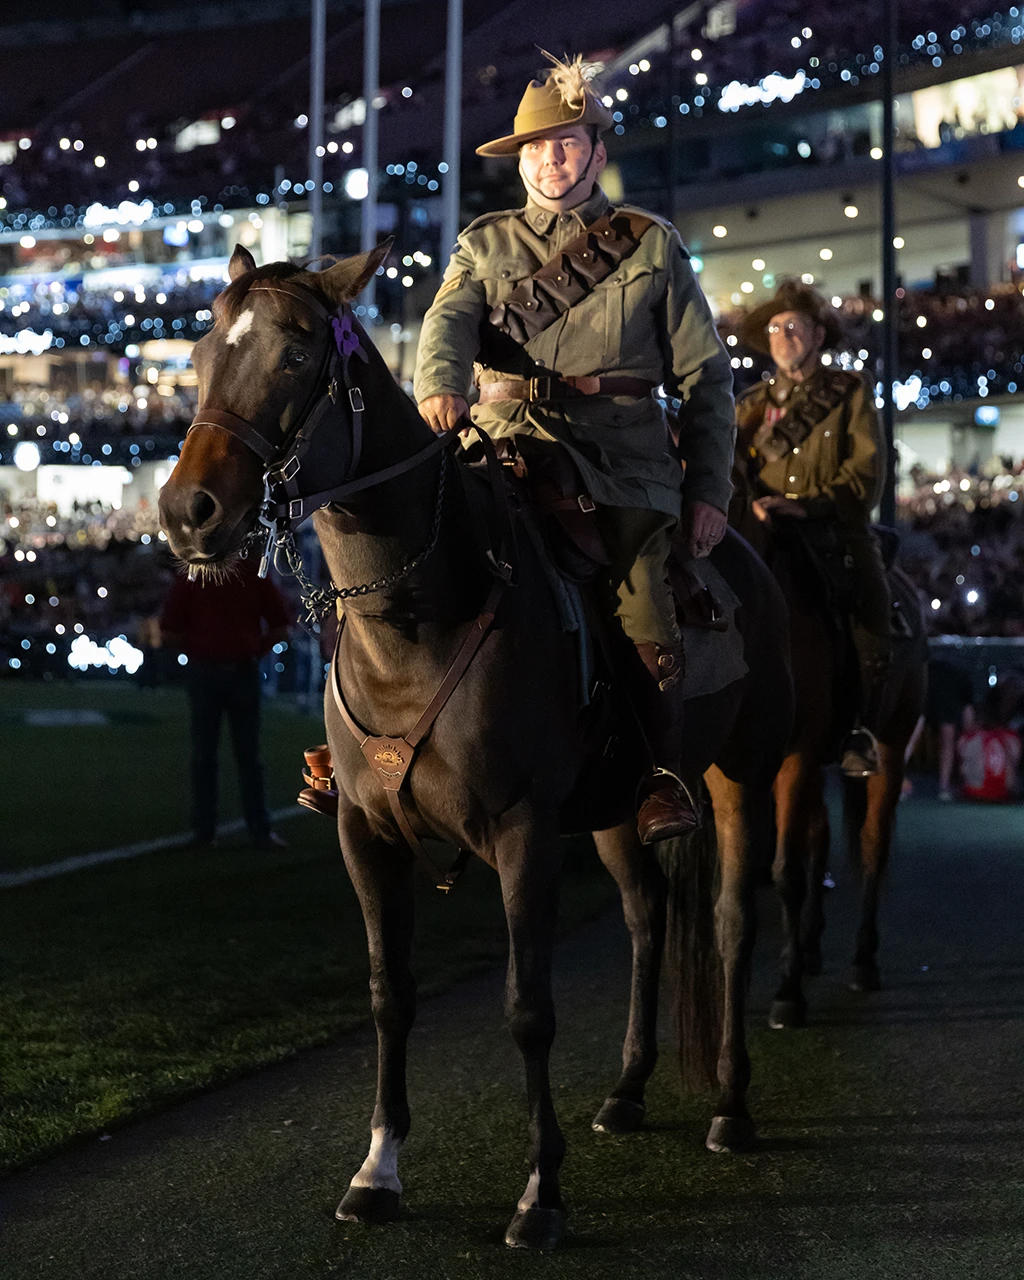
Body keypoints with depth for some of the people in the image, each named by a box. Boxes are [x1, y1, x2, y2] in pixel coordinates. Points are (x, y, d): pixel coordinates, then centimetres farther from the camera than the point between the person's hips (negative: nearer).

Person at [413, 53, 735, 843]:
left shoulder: (652, 247, 13)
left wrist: (710, 489, 2)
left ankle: (664, 776, -5)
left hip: (624, 457, -1)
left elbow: (706, 378, 12)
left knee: (643, 606, -20)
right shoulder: (485, 246, 17)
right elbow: (450, 320, -4)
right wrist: (440, 384, -28)